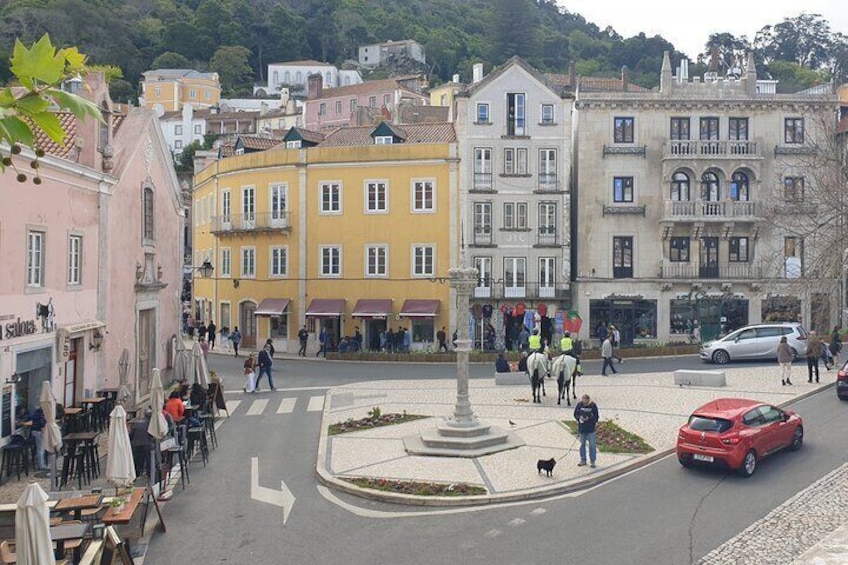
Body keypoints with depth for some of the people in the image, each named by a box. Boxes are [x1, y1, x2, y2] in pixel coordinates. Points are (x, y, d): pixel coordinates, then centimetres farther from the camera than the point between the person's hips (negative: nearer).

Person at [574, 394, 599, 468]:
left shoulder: (593, 406, -10)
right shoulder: (579, 404, -5)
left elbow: (596, 417, -6)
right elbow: (575, 414, 5)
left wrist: (589, 419, -22)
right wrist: (579, 418, -15)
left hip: (591, 429, -2)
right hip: (581, 428, 2)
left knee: (592, 445, 1)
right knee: (582, 444, 12)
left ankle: (592, 461, 13)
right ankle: (583, 460, 25)